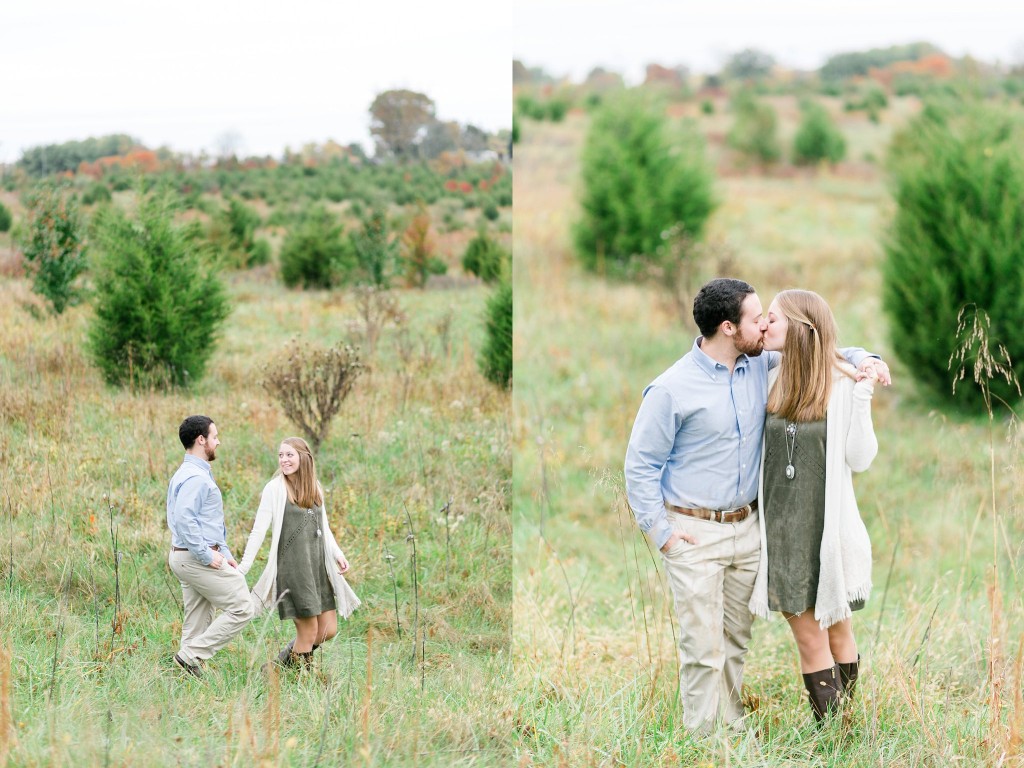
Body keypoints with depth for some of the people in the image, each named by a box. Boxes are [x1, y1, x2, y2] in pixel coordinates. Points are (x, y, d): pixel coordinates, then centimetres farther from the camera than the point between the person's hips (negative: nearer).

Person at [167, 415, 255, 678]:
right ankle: (191, 656, -7)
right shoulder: (195, 477, -17)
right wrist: (208, 556, -22)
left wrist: (224, 552, 18)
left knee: (197, 622, 11)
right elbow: (184, 520, -27)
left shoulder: (192, 474, 18)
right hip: (197, 557, -10)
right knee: (241, 609, -6)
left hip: (186, 558, 10)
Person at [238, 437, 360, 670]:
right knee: (309, 632, -6)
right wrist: (244, 566, -15)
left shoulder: (315, 488, 12)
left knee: (328, 630, 6)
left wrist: (337, 554, 6)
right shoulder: (275, 489, -5)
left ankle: (282, 664, 24)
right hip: (292, 566, -6)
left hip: (318, 565, 6)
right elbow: (259, 530, -9)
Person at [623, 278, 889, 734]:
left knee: (736, 639, 14)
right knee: (703, 647, -4)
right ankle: (703, 739, 8)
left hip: (746, 526, 6)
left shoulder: (758, 363, 1)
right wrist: (661, 531, -11)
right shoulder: (671, 390, -14)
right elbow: (640, 465, -8)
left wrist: (858, 358, -2)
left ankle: (732, 723, 28)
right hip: (694, 534, -6)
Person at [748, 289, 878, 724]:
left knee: (836, 629, 8)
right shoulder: (774, 381, 5)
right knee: (808, 636, 4)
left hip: (827, 525, -4)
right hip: (782, 526, 4)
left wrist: (863, 397, -19)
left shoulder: (842, 385, -9)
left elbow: (860, 459, -12)